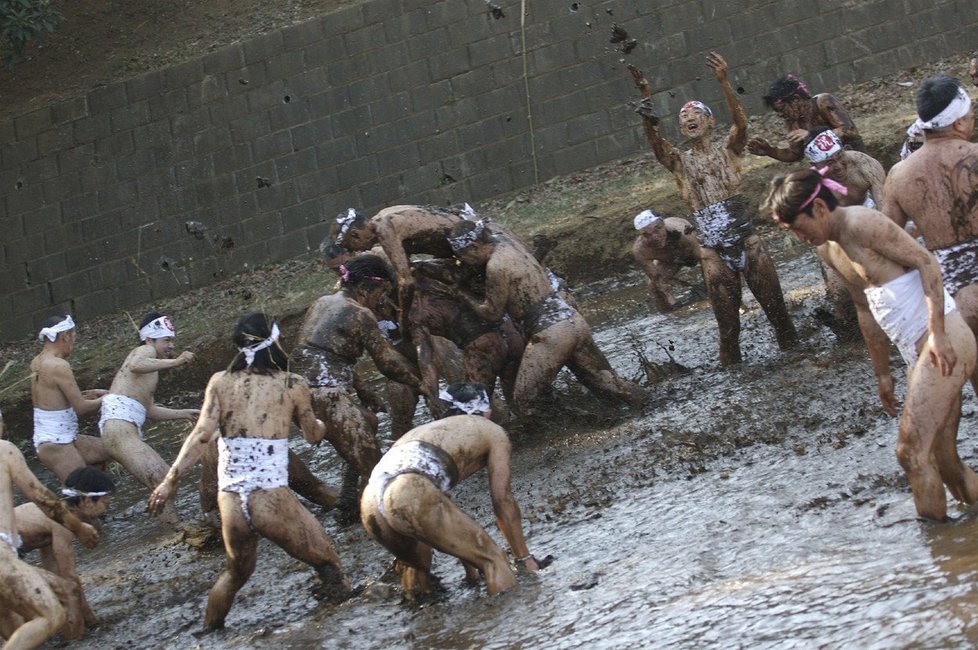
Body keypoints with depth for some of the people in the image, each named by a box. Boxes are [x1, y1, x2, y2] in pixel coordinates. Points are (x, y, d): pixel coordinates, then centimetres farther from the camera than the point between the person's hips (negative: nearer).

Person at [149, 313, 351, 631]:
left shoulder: (220, 382, 5)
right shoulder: (293, 385, 1)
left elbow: (201, 435, -5)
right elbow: (312, 436, 16)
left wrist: (170, 480, -3)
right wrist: (321, 424, 38)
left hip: (230, 504, 4)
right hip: (271, 498, -4)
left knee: (237, 572, 30)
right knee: (327, 563, 15)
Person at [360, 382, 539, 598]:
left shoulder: (427, 429, 43)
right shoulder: (492, 432, 24)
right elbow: (503, 500, 17)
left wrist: (468, 563, 53)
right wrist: (524, 558, 24)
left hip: (370, 502, 7)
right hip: (412, 495, -7)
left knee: (415, 562, 36)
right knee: (491, 558, 3)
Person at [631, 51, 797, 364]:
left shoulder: (727, 150, 8)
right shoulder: (679, 162, 10)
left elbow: (741, 122, -11)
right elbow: (654, 140, -8)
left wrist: (723, 81, -26)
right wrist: (646, 99, -26)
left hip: (746, 238, -1)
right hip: (712, 249, 1)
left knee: (772, 297, -1)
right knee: (726, 311, 1)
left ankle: (790, 342, 11)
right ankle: (731, 359, 10)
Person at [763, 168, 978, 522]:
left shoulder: (861, 224, -12)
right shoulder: (828, 249, 15)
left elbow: (926, 262, -15)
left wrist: (937, 333, -22)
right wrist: (882, 373, 25)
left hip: (944, 341, -10)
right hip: (917, 353, 10)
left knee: (912, 452, -14)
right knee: (942, 459, 9)